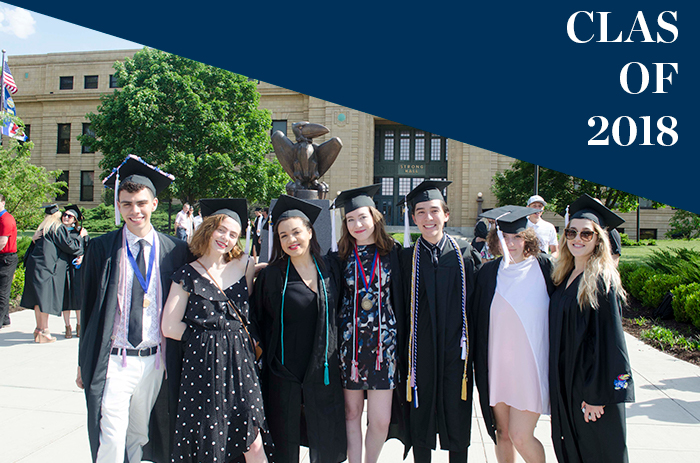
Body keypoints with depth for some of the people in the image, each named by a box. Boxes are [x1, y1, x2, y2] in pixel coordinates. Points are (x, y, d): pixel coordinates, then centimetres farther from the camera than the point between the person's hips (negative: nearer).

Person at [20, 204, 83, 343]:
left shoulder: (42, 228, 18)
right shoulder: (58, 228, -7)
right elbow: (69, 245, -9)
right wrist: (80, 238, 5)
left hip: (34, 267, 8)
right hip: (47, 268, -8)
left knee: (38, 299, 11)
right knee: (46, 299, -6)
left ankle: (39, 328, 16)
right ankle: (44, 332, -5)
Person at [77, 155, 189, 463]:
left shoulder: (174, 250, 1)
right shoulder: (102, 248, -2)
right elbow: (88, 307, 3)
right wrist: (84, 362, 4)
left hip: (155, 360, 2)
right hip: (113, 361, -2)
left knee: (139, 436, 17)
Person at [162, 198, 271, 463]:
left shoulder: (244, 265, 6)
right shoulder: (188, 276, 0)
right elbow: (170, 327, -2)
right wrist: (203, 335, 0)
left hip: (240, 362, 2)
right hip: (203, 365, -2)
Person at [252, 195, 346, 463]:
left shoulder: (331, 269, 3)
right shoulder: (272, 275, -5)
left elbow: (339, 314, 11)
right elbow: (260, 322, -2)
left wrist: (337, 355, 8)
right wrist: (270, 356, -6)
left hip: (323, 370, 3)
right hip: (284, 371, -2)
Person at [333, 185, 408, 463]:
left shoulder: (392, 252, 1)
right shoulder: (342, 256, 3)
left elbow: (400, 299, 3)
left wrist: (401, 343, 0)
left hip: (383, 343, 0)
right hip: (350, 343, 1)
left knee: (381, 420, 1)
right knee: (352, 413, 9)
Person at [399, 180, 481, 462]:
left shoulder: (465, 254, 0)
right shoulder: (406, 258, 0)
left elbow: (477, 303, 2)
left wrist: (471, 344, -2)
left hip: (456, 351, 0)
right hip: (421, 352, 0)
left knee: (457, 416, 10)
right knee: (421, 416, 11)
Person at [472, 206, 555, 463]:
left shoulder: (544, 268, -5)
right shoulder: (488, 273, 3)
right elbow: (479, 321, 9)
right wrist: (480, 364, 7)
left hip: (531, 364, -3)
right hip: (497, 364, 3)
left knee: (520, 437, -3)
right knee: (502, 433, 12)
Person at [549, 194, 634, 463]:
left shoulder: (602, 282, -15)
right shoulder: (564, 276, 7)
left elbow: (608, 341, -17)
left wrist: (597, 395, -18)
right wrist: (557, 382, 11)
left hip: (592, 383, -7)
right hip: (565, 381, 7)